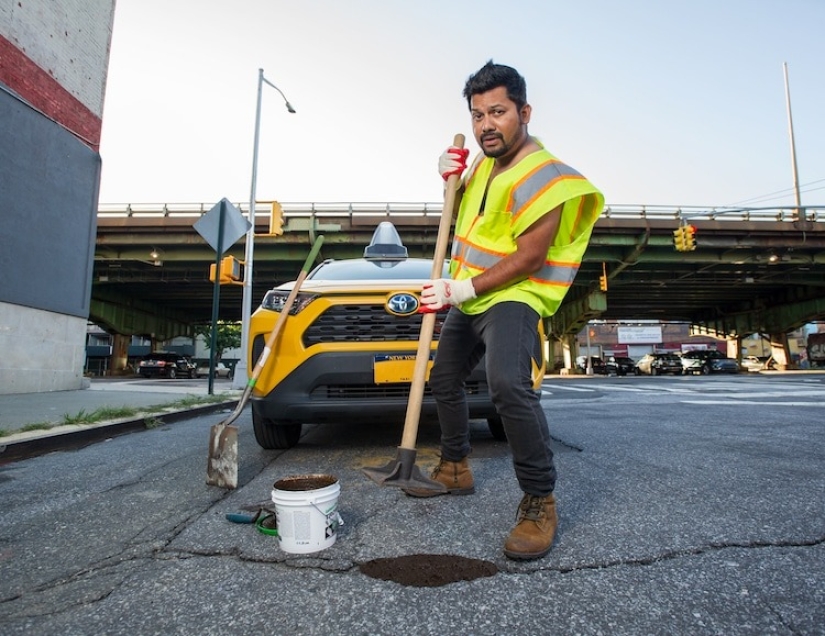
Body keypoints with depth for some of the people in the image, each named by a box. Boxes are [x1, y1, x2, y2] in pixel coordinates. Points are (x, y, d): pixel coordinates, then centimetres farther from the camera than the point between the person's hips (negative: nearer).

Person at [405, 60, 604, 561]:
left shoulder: (540, 176, -18)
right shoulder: (485, 163, 9)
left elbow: (528, 260, -23)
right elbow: (460, 215, 21)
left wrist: (464, 289, -25)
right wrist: (453, 179, 1)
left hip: (512, 296, -9)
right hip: (468, 297, 10)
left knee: (508, 385, -33)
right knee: (444, 381, 17)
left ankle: (540, 501, -17)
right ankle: (455, 469, 35)